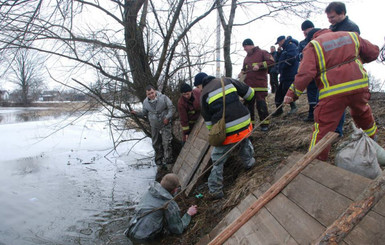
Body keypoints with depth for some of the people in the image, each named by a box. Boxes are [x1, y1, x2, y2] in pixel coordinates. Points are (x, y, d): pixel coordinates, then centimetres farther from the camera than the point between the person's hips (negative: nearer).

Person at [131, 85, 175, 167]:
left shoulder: (163, 98, -14)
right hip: (154, 126, 4)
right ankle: (159, 158, 30)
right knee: (156, 143, 13)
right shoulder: (145, 102, -1)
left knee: (166, 142, -11)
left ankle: (167, 159, -2)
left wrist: (167, 117, -20)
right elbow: (144, 113, 12)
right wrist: (136, 113, -7)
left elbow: (171, 108, -8)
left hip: (165, 124, -4)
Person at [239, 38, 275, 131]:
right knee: (248, 104, 7)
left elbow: (271, 61, -9)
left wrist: (259, 65, -17)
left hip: (260, 85, -6)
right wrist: (242, 73, 8)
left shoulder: (262, 53, 2)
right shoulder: (246, 58, 22)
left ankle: (265, 123, 6)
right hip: (248, 85, 7)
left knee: (261, 104, -6)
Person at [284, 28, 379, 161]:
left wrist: (292, 93, -5)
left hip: (333, 92, -5)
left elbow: (305, 73, -12)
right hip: (359, 85, 5)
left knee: (323, 127, -1)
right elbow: (373, 52, 22)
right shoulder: (351, 35, 17)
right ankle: (372, 137, 54)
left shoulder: (313, 46, 2)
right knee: (362, 112, 32)